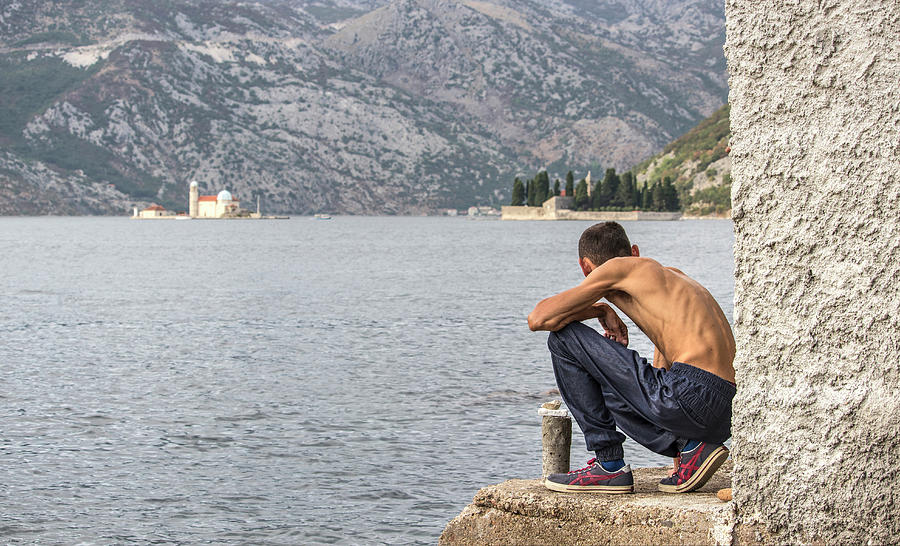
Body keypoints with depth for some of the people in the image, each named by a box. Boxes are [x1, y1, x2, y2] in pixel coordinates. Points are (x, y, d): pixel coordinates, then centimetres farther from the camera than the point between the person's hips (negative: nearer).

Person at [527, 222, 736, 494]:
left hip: (688, 396, -9)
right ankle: (688, 445, 10)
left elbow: (538, 319, 2)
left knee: (563, 338, 3)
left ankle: (610, 465, 6)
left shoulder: (620, 268, 5)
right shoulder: (671, 276, 29)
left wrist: (600, 309, 16)